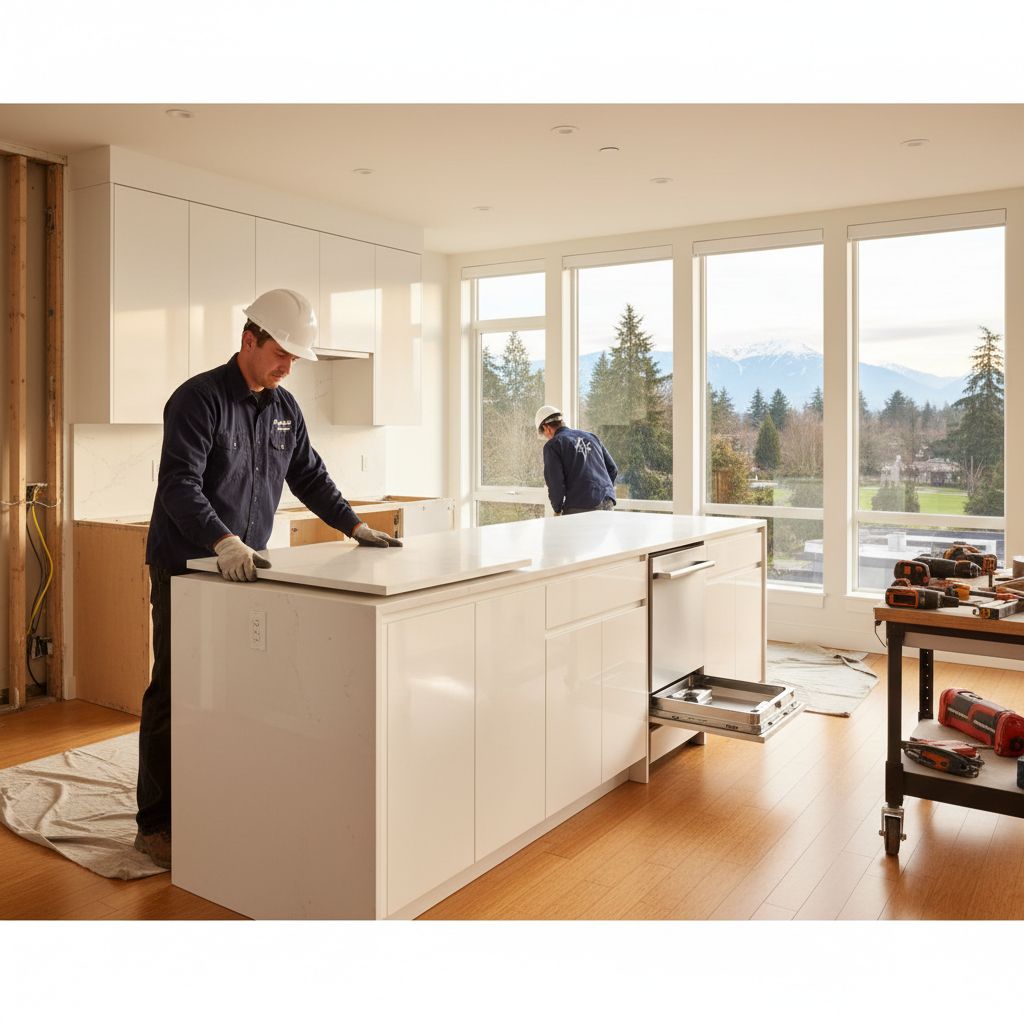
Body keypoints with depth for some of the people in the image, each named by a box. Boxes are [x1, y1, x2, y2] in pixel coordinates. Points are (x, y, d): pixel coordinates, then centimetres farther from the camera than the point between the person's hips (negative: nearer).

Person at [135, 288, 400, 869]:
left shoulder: (285, 408, 9)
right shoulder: (199, 399, -14)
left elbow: (309, 476, 17)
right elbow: (180, 484, -24)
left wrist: (355, 526, 10)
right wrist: (224, 543, -38)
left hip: (246, 566, 6)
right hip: (187, 567, -6)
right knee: (176, 692, -1)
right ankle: (157, 823, 9)